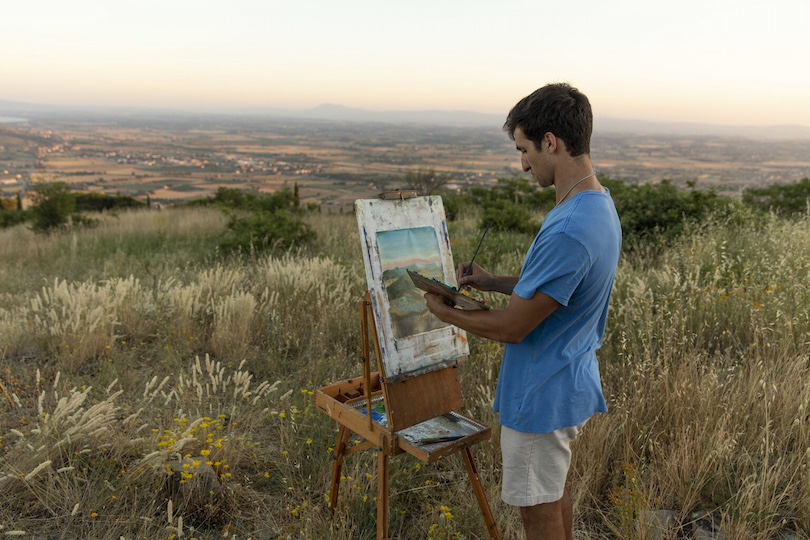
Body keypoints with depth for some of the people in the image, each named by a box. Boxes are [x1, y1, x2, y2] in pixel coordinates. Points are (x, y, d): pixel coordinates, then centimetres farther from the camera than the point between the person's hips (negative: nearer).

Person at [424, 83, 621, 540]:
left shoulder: (568, 232, -32)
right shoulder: (600, 204, 2)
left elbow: (512, 327, -24)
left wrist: (444, 312, -9)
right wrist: (494, 282, 6)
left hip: (542, 397, -9)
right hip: (571, 385, 9)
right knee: (555, 491, 26)